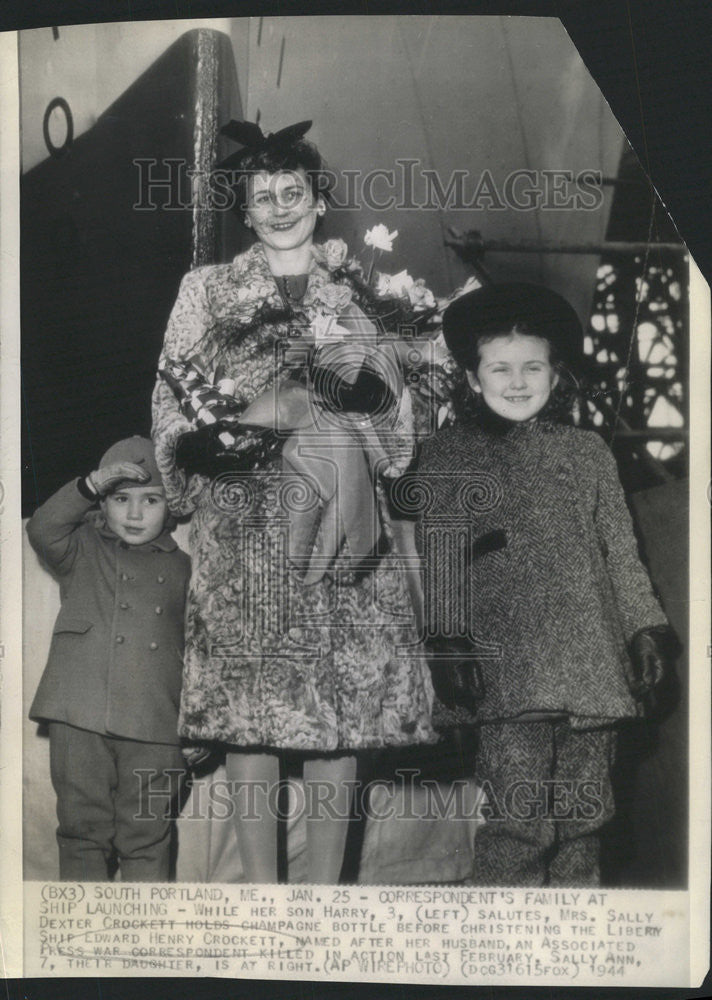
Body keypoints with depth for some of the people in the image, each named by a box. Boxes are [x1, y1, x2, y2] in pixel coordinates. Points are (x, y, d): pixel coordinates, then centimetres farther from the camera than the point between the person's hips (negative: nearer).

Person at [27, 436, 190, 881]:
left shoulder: (181, 567, 12)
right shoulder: (83, 550, 11)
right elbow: (43, 530, -8)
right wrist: (90, 486, -18)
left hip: (153, 727, 0)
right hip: (79, 717, 0)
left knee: (147, 837, 5)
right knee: (82, 830, 8)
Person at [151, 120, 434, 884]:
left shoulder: (354, 289, 16)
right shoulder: (207, 288, 13)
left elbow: (386, 398, 14)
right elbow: (173, 402, 7)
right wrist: (253, 418, -9)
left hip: (334, 513, 1)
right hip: (243, 519, -1)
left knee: (341, 701, -4)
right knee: (248, 704, -6)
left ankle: (324, 888, 3)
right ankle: (260, 888, 0)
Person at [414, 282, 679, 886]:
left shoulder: (587, 451, 16)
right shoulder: (448, 457, 8)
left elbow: (622, 552, 18)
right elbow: (439, 559, 3)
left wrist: (646, 629, 11)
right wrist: (447, 644, -6)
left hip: (593, 664, 4)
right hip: (508, 670, -3)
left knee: (584, 816, 6)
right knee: (518, 818, -11)